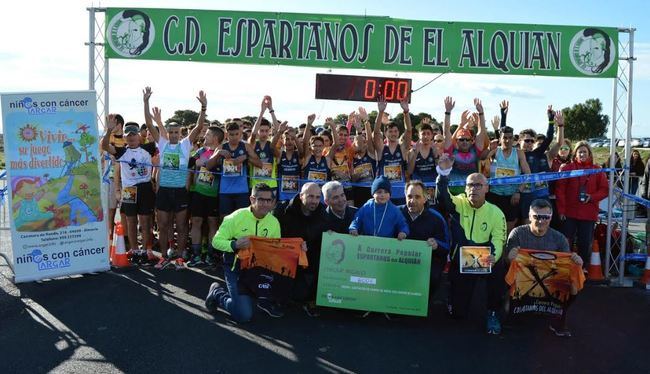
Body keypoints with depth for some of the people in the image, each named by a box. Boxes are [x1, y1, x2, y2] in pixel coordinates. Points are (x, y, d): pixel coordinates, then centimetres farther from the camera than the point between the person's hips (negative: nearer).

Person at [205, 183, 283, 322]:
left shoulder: (274, 222, 0)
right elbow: (216, 241, -12)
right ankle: (217, 293, 15)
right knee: (244, 315, -15)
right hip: (235, 266, -5)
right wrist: (234, 244, -31)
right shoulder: (236, 217, -13)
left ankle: (267, 301, 6)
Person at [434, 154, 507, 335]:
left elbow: (498, 241, -14)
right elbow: (442, 200, -26)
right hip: (460, 262, 1)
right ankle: (461, 296, 37)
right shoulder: (459, 203, -5)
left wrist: (494, 257, -37)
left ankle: (492, 312, -12)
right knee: (457, 312, -3)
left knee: (498, 266, -37)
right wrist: (443, 174, -43)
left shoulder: (496, 213, -5)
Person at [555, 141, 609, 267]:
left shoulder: (597, 170, 7)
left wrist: (592, 197, -10)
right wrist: (561, 210, -8)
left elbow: (605, 189, 8)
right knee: (566, 242, 1)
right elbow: (559, 189, -3)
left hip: (588, 214, 2)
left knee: (585, 243, 6)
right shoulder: (567, 168, 1)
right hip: (569, 213, -1)